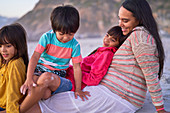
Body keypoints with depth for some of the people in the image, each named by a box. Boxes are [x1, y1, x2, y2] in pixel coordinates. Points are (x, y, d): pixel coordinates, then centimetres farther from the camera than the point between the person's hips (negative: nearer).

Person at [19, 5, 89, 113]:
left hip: (58, 76, 1)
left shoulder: (74, 45, -4)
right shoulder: (47, 37, -8)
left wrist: (78, 89, -8)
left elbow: (76, 67, -2)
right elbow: (35, 57, -15)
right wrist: (29, 78, -28)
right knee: (45, 94, -35)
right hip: (40, 70, 0)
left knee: (46, 77, -37)